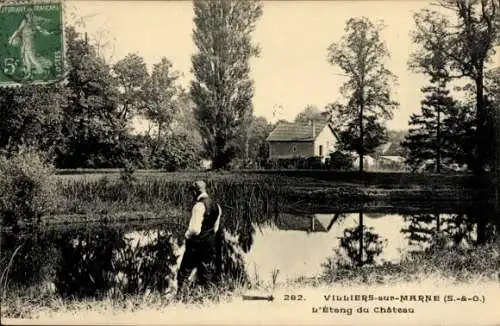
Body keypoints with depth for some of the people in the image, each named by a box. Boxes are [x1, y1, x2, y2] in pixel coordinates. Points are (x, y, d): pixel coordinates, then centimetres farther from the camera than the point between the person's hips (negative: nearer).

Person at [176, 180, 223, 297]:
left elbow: (194, 229, -23)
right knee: (207, 276, 14)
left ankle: (179, 295, 9)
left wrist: (187, 234, -5)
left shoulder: (199, 206, -18)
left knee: (183, 274, 7)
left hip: (196, 245, -7)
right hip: (211, 245, 7)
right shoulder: (216, 206, 7)